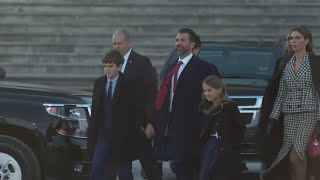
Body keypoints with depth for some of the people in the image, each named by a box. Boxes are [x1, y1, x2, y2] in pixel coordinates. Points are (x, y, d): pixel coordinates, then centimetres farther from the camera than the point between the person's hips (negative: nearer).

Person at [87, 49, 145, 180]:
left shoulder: (128, 85, -8)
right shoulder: (99, 83, 6)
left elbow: (137, 109, -6)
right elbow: (95, 109, 9)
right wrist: (92, 129, 6)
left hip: (122, 135, -3)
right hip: (103, 133, 3)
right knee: (97, 167, -6)